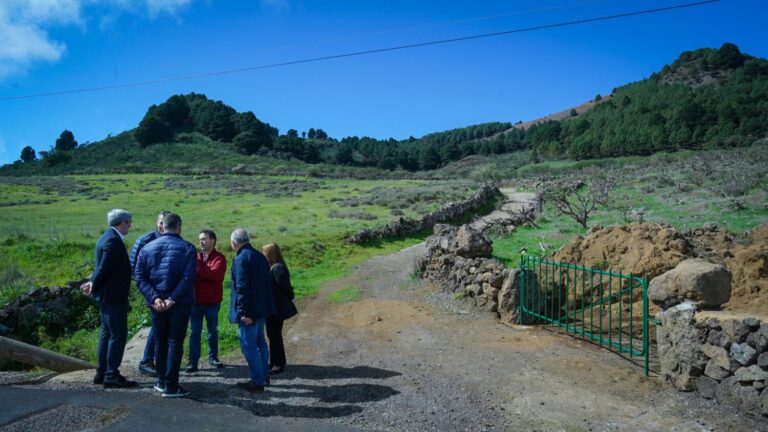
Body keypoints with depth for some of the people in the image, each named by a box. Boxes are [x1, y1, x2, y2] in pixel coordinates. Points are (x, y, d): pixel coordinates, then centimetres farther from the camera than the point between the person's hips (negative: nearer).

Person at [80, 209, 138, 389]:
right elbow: (104, 268, -21)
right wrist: (94, 286, -9)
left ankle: (101, 373, 23)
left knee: (107, 333, 15)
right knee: (118, 335, -5)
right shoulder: (113, 240, -19)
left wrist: (93, 284, 2)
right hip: (114, 296, -10)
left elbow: (102, 267, 14)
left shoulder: (107, 237, 14)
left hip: (106, 296, 11)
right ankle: (112, 376, 0)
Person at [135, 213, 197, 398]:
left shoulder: (147, 248, 6)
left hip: (157, 304, 4)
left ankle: (161, 382, 24)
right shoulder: (187, 248, -6)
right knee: (175, 342, 2)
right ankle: (170, 386, 2)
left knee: (160, 341, 16)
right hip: (180, 304, -3)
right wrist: (173, 299, -16)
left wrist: (154, 298, -9)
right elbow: (188, 278, -17)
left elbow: (140, 278, -2)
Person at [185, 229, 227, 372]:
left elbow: (214, 274, -23)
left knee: (212, 331, 11)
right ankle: (193, 361, 6)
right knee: (194, 332, 3)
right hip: (195, 301, 3)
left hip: (212, 302, -3)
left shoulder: (219, 258, -6)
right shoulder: (196, 257, 10)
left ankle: (213, 357, 26)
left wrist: (197, 268, -22)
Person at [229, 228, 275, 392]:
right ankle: (264, 375, 29)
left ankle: (257, 381, 2)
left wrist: (243, 312, -21)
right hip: (261, 307, 9)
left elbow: (242, 287, -22)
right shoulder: (260, 256, 11)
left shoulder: (241, 259, -16)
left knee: (249, 345, -2)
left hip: (249, 310, -9)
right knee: (260, 342, 20)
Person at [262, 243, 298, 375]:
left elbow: (285, 286, -22)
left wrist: (289, 298, -7)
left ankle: (278, 364, 11)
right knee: (273, 335, 17)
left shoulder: (278, 268, -21)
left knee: (275, 336, 0)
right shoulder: (271, 267, 9)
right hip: (272, 308, 9)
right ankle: (275, 362, 29)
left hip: (276, 309, -9)